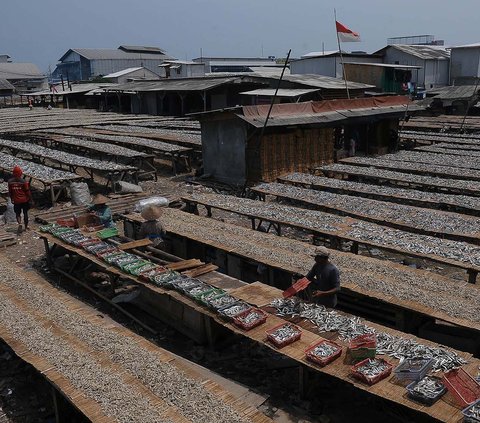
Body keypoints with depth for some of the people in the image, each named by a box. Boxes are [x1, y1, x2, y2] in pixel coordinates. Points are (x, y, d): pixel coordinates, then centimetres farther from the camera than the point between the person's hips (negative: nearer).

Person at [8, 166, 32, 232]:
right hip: (24, 200, -1)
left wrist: (12, 199, 18)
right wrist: (30, 199, 2)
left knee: (17, 213, 12)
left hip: (16, 201, 1)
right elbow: (27, 191, -11)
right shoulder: (23, 181, -16)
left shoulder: (10, 181, -6)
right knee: (25, 213, 13)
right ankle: (26, 226, 22)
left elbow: (10, 192, 3)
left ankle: (19, 223, -13)